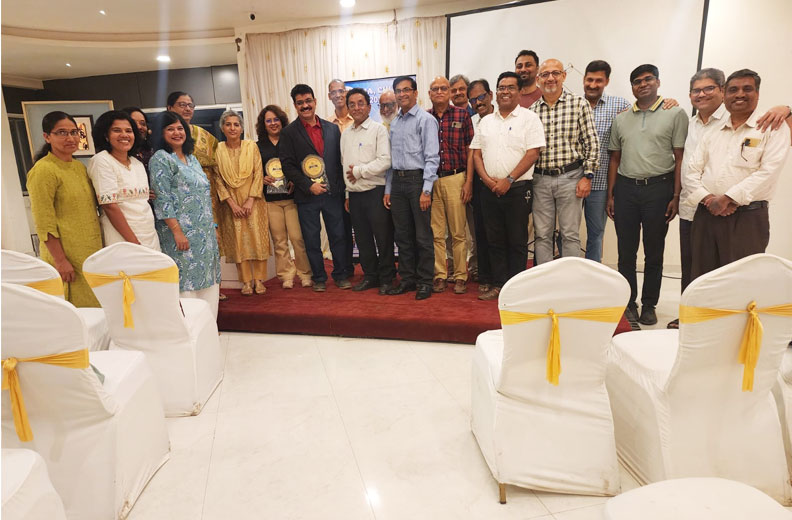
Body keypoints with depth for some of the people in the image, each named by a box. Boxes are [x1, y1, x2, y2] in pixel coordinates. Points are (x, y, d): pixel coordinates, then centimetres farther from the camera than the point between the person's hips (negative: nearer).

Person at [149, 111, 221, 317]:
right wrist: (177, 231, -19)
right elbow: (162, 199, -12)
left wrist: (213, 226, 16)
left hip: (204, 232, 8)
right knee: (187, 282, -4)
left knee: (207, 281, 10)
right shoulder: (160, 159, -5)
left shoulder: (192, 158, 17)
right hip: (183, 233, -7)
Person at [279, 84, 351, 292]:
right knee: (312, 240, 6)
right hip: (307, 196, -2)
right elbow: (288, 166, -5)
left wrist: (340, 188, 0)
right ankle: (319, 277, 21)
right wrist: (309, 186, -13)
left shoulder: (332, 128, 9)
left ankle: (340, 274, 21)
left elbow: (340, 160, 10)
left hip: (332, 193, 2)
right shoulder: (289, 132, 0)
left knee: (338, 236, 7)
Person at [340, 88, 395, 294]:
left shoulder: (378, 129, -3)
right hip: (354, 194, 6)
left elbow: (385, 161, -14)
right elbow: (345, 165, 18)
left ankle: (386, 278, 13)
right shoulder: (345, 134, 16)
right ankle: (370, 276, 24)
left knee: (383, 238, 0)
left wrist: (359, 171, -11)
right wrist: (347, 194, 14)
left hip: (375, 191, -6)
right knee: (363, 238, 12)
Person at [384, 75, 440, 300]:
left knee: (422, 235, -2)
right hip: (397, 182, 7)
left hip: (417, 180, -6)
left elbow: (432, 157, -10)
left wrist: (426, 190, -17)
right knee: (402, 235, 11)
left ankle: (425, 282, 9)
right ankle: (407, 278, 22)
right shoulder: (394, 123, 17)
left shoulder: (426, 120, -4)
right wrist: (387, 189, 13)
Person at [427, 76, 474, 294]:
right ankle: (439, 276, 15)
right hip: (430, 180, 2)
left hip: (455, 179, -1)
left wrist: (469, 181, -4)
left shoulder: (462, 115, 5)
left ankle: (460, 277, 11)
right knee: (435, 232, 5)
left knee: (458, 232, 2)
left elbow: (470, 150, 3)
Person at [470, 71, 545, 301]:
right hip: (490, 190, 5)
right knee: (495, 240, 9)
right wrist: (487, 179, -5)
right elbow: (476, 153, 11)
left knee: (517, 241, 1)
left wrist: (508, 180, -15)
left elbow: (533, 153, -9)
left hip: (517, 188, -4)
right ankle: (499, 285, 18)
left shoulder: (529, 118, 0)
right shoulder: (486, 121, 14)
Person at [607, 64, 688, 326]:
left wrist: (676, 196, -8)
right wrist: (610, 194, 6)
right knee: (626, 251, 6)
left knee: (654, 252, 6)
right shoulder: (621, 118, 12)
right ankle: (628, 302, 20)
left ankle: (649, 305, 18)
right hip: (625, 188, 3)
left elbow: (680, 158, -2)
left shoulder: (675, 114, 2)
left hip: (659, 187, -2)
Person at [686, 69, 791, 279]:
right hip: (706, 215, 4)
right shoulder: (712, 132, 17)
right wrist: (707, 198, -7)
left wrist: (727, 198, -15)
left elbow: (768, 172, -10)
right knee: (700, 280, 8)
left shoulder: (773, 128, 3)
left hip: (747, 217, -4)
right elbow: (692, 172, 10)